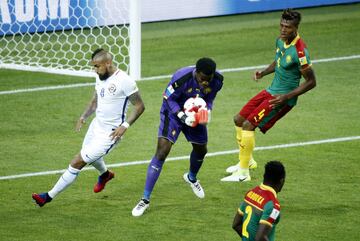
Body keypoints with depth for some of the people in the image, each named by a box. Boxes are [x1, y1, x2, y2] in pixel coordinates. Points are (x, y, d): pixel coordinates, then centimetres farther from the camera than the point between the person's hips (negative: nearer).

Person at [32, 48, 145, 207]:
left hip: (110, 133, -9)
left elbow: (139, 106, -16)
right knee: (90, 156, 33)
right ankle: (105, 174, 66)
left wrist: (125, 125, -25)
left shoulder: (124, 81, -22)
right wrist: (84, 116, 1)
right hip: (97, 125, 9)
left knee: (78, 162, -9)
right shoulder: (100, 78, 2)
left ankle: (50, 196, 0)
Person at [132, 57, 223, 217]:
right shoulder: (181, 78, -35)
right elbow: (169, 98, -21)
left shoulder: (217, 80, -20)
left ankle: (191, 178, 58)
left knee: (201, 150, 21)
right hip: (174, 112, -5)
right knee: (162, 152, -16)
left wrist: (207, 111, -20)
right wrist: (183, 117, -32)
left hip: (195, 114, 5)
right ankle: (145, 199, -12)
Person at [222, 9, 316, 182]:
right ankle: (247, 161, 32)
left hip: (282, 98, -9)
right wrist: (263, 73, 2)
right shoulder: (280, 40, 1)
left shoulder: (299, 51, -24)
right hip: (271, 91, 9)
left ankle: (243, 173, -7)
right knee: (239, 120, 13)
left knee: (248, 125, -17)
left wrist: (286, 97, -23)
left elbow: (311, 82, -19)